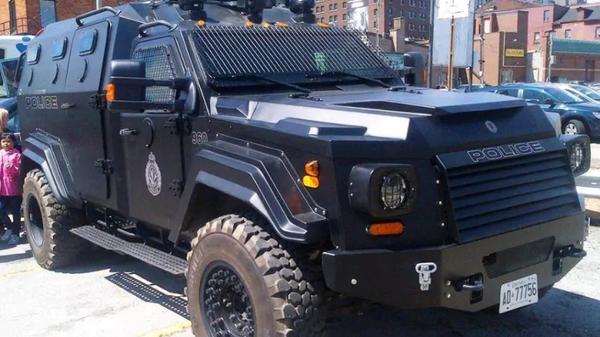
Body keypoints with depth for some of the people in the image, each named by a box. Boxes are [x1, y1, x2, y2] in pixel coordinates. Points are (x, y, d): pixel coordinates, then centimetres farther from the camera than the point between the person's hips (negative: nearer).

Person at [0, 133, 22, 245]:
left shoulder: (17, 154, -5)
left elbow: (19, 171, -8)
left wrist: (12, 168, -25)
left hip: (14, 189, -4)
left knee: (15, 212, 5)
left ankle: (15, 233, 15)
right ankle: (10, 227, 26)